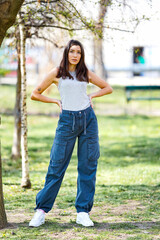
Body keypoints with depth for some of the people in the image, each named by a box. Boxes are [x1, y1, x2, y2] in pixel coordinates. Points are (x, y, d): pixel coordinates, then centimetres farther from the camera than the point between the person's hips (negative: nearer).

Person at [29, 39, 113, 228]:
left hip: (88, 118, 3)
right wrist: (56, 101, 0)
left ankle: (83, 212, 7)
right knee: (57, 165, -3)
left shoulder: (85, 73, 10)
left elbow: (108, 88, 20)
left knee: (88, 166, 1)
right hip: (67, 120, -3)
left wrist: (91, 96, 6)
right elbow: (35, 94, 8)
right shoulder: (57, 73, 3)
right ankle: (41, 209, 5)